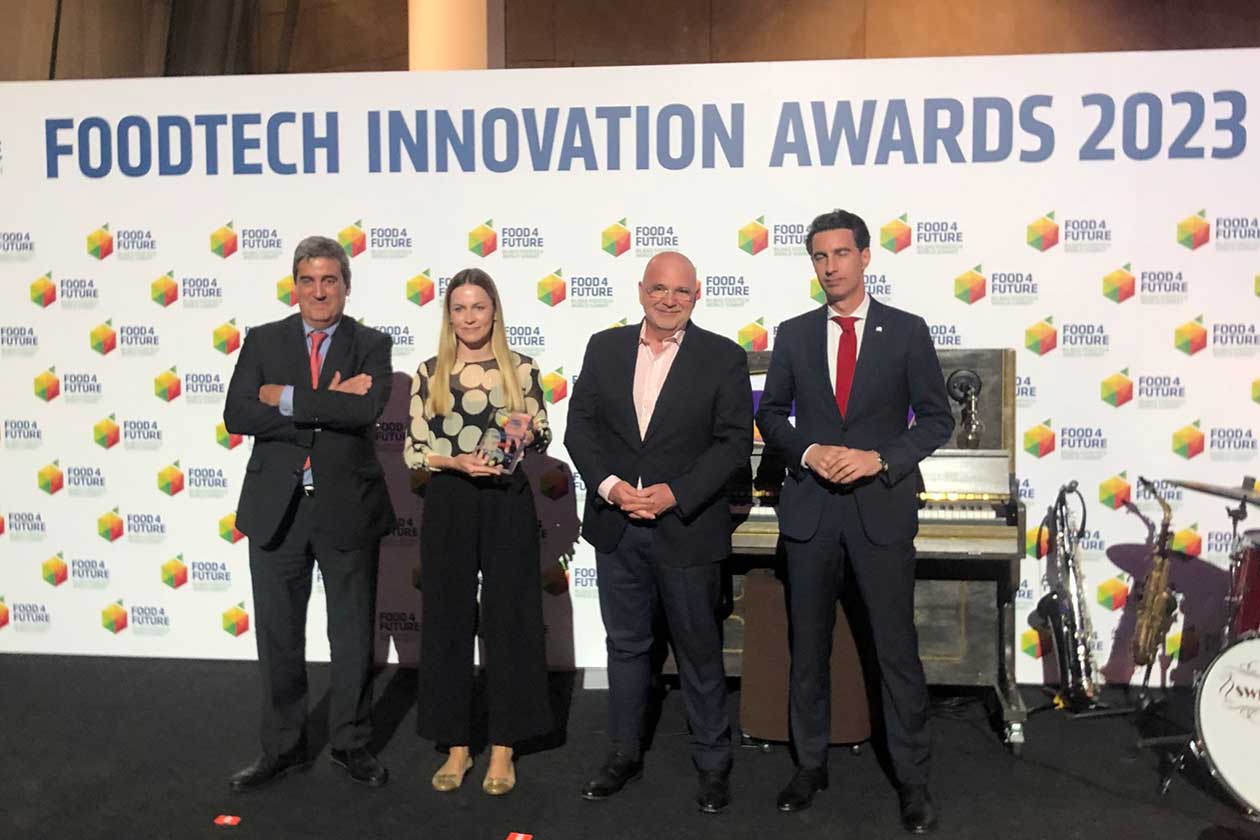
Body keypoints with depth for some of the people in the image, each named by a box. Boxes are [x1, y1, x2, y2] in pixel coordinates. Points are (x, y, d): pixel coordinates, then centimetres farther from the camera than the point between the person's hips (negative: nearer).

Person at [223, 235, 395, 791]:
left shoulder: (371, 345, 0)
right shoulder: (263, 341, 5)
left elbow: (368, 410, -19)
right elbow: (237, 416, -9)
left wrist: (288, 398, -16)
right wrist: (328, 406, -17)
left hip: (347, 508, -1)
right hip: (276, 508, 2)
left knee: (353, 635, 10)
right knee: (278, 636, 11)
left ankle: (351, 744, 27)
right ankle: (283, 747, 28)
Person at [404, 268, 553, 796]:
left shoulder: (521, 370, 3)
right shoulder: (429, 374, 4)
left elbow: (543, 438, 8)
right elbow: (412, 452, 3)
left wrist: (529, 435, -15)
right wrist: (456, 461, -15)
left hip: (507, 506, -1)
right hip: (448, 506, 1)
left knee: (509, 621, 4)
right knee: (448, 622, 7)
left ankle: (503, 748, 17)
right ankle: (456, 745, 21)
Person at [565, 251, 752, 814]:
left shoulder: (724, 358, -3)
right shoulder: (604, 347, 6)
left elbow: (734, 443, -7)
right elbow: (580, 427, 4)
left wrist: (675, 494, -16)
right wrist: (610, 485, -12)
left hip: (687, 528, -3)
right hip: (616, 526, 3)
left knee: (699, 650, 9)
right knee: (625, 644, 15)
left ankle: (713, 762, 25)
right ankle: (625, 752, 31)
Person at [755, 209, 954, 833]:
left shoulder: (906, 331, 1)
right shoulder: (794, 334, 7)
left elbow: (937, 418, 1)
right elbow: (770, 414, 10)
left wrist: (880, 459, -14)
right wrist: (807, 451, -8)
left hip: (881, 508, -2)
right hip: (810, 508, 2)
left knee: (897, 648, 2)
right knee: (808, 648, 11)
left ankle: (912, 780, 15)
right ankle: (810, 765, 26)